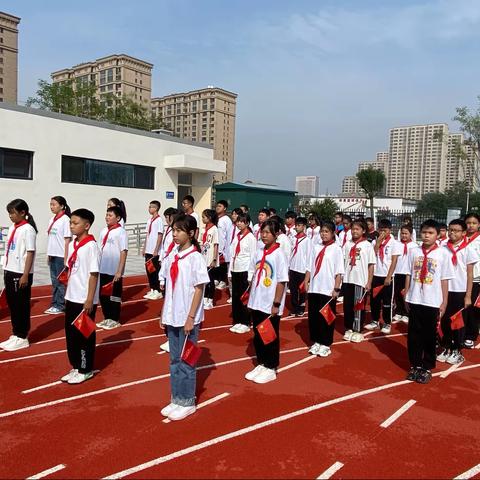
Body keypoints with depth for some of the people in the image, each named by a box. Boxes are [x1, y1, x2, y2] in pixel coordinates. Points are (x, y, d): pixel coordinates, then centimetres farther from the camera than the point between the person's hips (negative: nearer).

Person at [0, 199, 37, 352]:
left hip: (21, 274, -8)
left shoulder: (28, 229, -12)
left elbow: (30, 253, -15)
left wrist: (25, 275, -17)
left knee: (21, 306, 2)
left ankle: (22, 337, 13)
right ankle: (15, 334, 25)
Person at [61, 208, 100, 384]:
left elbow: (94, 274, -17)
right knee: (71, 334, 15)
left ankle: (86, 370, 19)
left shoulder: (91, 246, -16)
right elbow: (70, 271, 14)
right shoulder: (72, 245, 7)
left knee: (84, 335, 5)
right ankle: (76, 367, 30)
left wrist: (90, 300, -17)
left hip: (85, 300, -8)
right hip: (72, 298, 8)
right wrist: (67, 294, 14)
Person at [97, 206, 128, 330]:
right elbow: (99, 250, 13)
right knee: (102, 295, 13)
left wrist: (119, 271, -17)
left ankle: (115, 320, 19)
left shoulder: (121, 232, -11)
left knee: (114, 296, 6)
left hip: (114, 271, -6)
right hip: (102, 270, 6)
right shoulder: (103, 231, 8)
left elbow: (124, 252, -14)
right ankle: (107, 318, 27)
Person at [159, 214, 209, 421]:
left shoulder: (195, 258, -13)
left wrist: (191, 318, -15)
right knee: (174, 359, 15)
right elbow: (168, 287, 10)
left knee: (186, 360, 6)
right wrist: (163, 314, 10)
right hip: (172, 317, 6)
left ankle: (187, 402, 21)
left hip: (187, 318, -6)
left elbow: (199, 289, -13)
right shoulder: (171, 256, 5)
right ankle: (176, 399, 29)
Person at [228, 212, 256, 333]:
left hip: (245, 270, -6)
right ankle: (237, 321, 20)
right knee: (235, 296, 9)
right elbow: (232, 255, 12)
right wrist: (230, 271, 10)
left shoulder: (251, 237, -6)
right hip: (235, 270, 6)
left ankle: (245, 323, 11)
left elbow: (253, 257, -9)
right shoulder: (237, 236, 11)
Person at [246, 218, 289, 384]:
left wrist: (276, 304, -15)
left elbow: (281, 281, -14)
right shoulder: (258, 252, 5)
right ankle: (261, 364, 32)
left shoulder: (279, 254, -13)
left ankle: (271, 368, 22)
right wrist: (251, 297, 10)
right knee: (257, 336, 16)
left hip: (270, 305, -6)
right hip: (256, 303, 6)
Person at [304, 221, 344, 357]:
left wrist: (336, 288, -11)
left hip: (328, 289, -4)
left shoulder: (336, 249, -5)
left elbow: (339, 272, -7)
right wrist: (306, 282, 2)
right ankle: (316, 342, 23)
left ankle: (326, 344, 18)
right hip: (314, 288, 4)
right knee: (313, 316, 10)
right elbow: (309, 267, 9)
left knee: (327, 317, 6)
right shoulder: (315, 247, 7)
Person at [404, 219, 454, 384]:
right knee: (414, 334, 9)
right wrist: (406, 296, 5)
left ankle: (427, 368, 24)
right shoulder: (413, 251, 2)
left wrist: (444, 302, -3)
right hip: (415, 300, 2)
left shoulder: (443, 253, -5)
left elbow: (444, 279, -3)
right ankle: (415, 366, 24)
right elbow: (409, 275, 6)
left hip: (433, 302, -2)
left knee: (430, 336, 10)